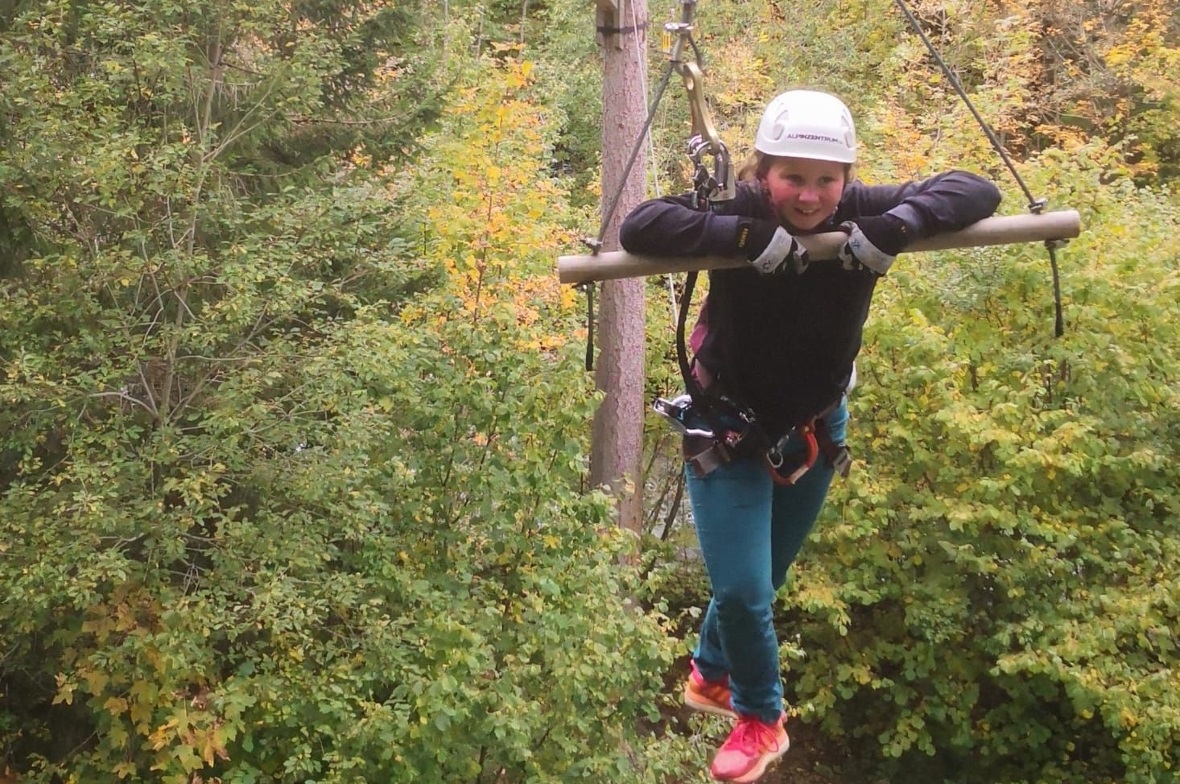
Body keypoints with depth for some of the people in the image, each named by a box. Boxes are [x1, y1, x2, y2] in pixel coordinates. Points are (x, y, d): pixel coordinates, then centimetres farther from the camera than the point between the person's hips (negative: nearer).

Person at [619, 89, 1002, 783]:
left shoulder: (860, 215, -19)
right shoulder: (740, 215, -26)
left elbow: (978, 191, -20)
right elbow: (640, 226, -40)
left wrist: (893, 230, -38)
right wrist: (752, 239, -46)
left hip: (815, 431, 4)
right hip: (728, 432, -4)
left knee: (766, 577, 22)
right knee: (743, 588, -4)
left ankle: (711, 674, 52)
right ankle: (761, 718, 26)